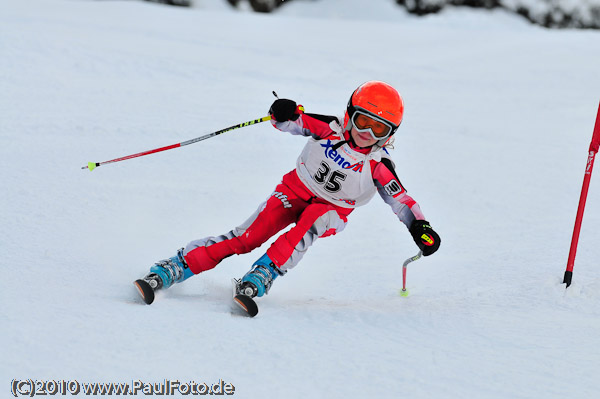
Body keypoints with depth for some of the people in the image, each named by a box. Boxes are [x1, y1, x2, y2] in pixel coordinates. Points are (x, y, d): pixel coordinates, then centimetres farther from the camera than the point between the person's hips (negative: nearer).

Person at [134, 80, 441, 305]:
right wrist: (284, 114, -34)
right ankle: (175, 268, -19)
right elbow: (295, 122, -10)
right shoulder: (330, 129, -15)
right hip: (297, 190, 0)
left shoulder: (378, 165, -17)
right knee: (246, 237, -16)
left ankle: (261, 276, -45)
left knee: (311, 221, -37)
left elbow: (400, 199, -19)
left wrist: (420, 227, -36)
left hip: (332, 210, 0)